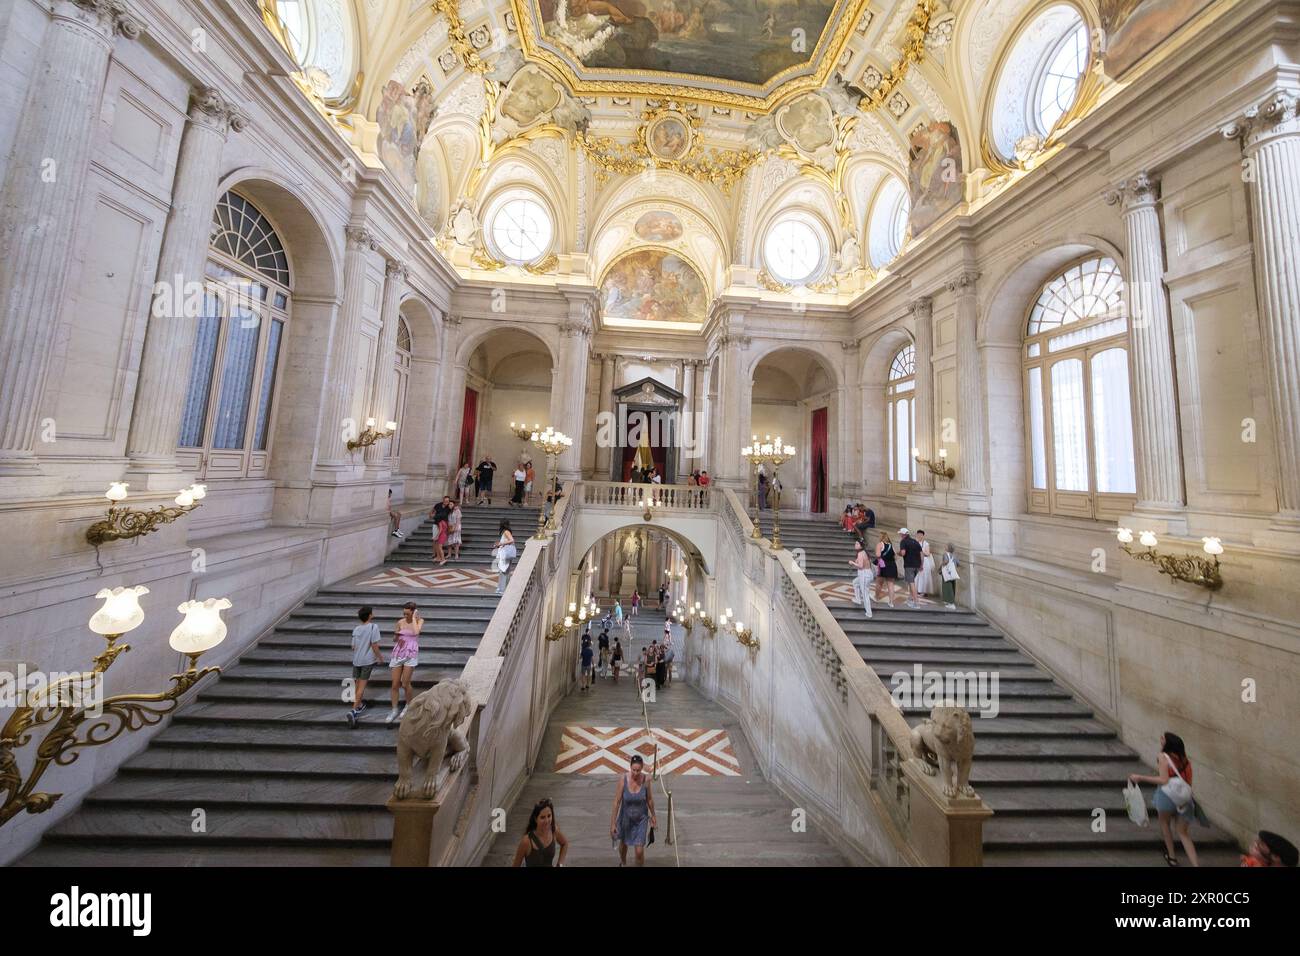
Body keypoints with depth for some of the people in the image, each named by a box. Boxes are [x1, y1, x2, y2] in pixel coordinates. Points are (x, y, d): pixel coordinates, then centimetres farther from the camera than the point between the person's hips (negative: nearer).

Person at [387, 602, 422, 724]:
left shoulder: (419, 620, -6)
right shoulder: (400, 622, 1)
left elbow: (416, 632, -27)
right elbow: (395, 638, 15)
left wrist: (414, 618, -18)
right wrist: (397, 636, -9)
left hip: (411, 654, -3)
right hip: (398, 653, 3)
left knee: (405, 684, 0)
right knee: (395, 684, 5)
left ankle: (409, 705, 25)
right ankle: (394, 710, 21)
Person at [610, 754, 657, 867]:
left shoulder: (646, 779, -25)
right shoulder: (623, 778, -29)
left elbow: (650, 799, -8)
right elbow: (617, 801, -19)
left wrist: (653, 816, 6)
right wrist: (613, 823, -15)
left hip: (641, 819, -1)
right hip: (626, 817, 1)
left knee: (639, 851, -3)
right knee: (623, 844, 26)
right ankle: (623, 863, 61)